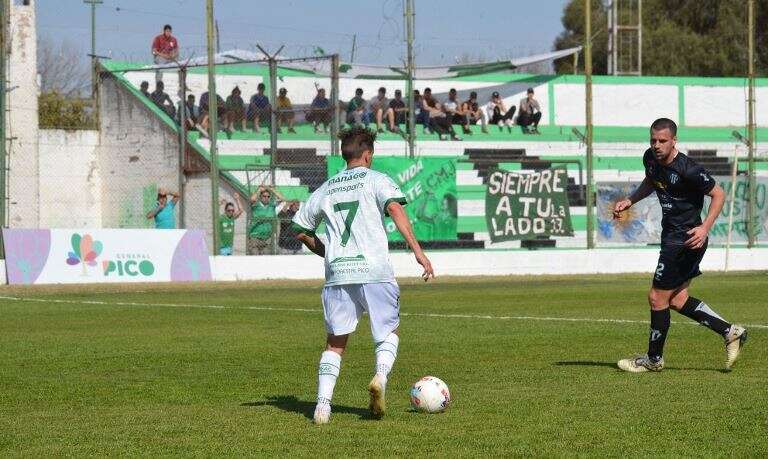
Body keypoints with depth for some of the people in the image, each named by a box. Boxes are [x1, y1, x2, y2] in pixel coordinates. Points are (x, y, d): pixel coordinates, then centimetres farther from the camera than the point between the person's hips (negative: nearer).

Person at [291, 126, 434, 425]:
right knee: (388, 332, 14)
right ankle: (380, 376, -14)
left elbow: (301, 231, 24)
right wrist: (418, 251, -17)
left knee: (335, 342, 10)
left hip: (337, 274, 3)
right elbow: (395, 210, -12)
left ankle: (323, 403, -6)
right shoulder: (376, 180, 6)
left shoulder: (325, 189, 18)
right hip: (374, 271, -3)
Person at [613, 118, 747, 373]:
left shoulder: (688, 170, -23)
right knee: (677, 300, 11)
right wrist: (629, 201, 10)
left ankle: (654, 359, 14)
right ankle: (730, 332, 19)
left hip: (686, 240, -9)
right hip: (671, 236, 9)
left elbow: (718, 194, -14)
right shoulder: (650, 159, 1)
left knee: (657, 297, -2)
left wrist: (705, 228, -24)